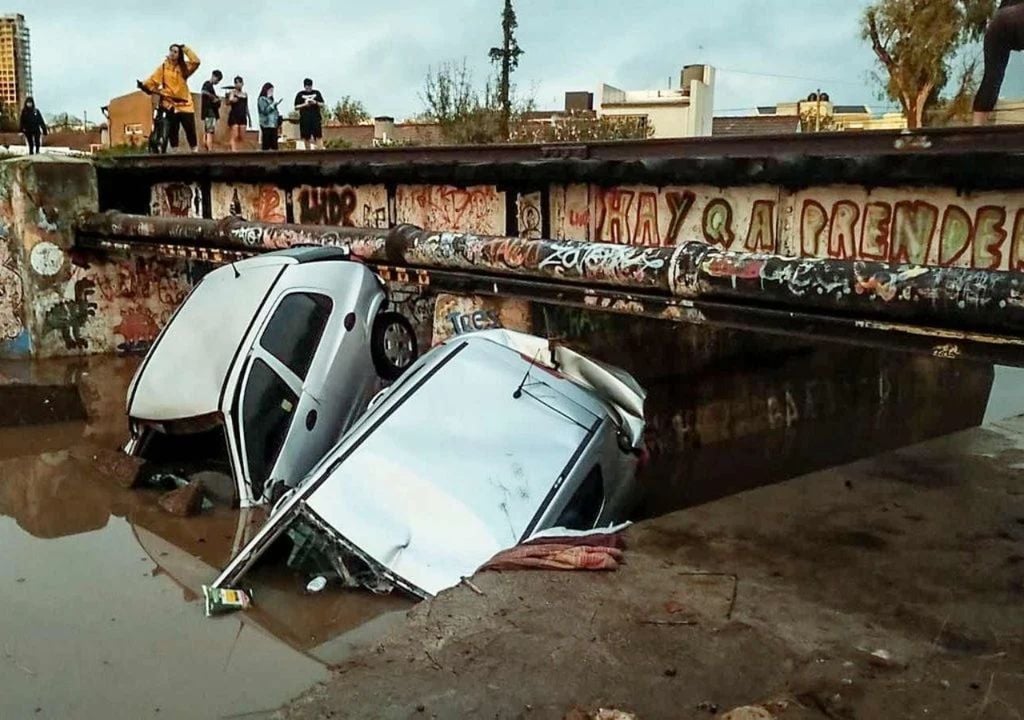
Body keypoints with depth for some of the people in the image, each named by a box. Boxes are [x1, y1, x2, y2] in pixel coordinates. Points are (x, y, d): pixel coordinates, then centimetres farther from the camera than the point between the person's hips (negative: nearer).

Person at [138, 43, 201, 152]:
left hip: (185, 103, 1)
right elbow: (154, 80, -3)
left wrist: (185, 48, -1)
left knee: (190, 129, -2)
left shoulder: (184, 66, 10)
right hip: (170, 103, -1)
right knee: (172, 130, 1)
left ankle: (195, 150, 7)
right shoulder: (163, 67, 5)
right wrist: (144, 86, -20)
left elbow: (196, 61, -7)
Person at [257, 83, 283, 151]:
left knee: (274, 145, 2)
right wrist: (273, 104, -17)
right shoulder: (262, 99, -3)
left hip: (273, 124, 8)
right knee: (266, 144, -9)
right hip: (266, 125, -8)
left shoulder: (270, 99, 19)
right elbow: (264, 111, -15)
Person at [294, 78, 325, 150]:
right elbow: (296, 107, 4)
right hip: (305, 119, 0)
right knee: (306, 137, 1)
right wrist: (304, 104, -11)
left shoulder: (317, 93, 10)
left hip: (316, 118, 1)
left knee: (316, 137, -8)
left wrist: (315, 103, -9)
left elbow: (322, 104, 10)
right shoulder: (300, 95, 6)